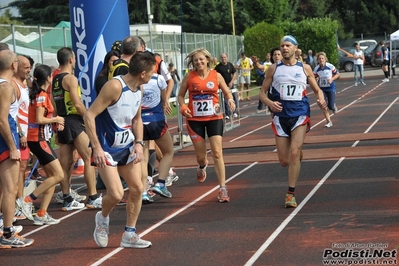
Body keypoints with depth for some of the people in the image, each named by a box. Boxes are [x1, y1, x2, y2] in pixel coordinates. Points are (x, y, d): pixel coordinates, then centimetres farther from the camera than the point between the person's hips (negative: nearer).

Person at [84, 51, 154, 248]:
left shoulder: (138, 89, 2)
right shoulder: (115, 87, -23)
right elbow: (89, 115, -24)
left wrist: (138, 143, 0)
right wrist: (97, 148, -27)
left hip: (127, 146, 8)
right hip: (107, 148, -8)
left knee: (137, 188, 4)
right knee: (116, 194, -14)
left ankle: (129, 235, 16)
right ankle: (103, 218, 19)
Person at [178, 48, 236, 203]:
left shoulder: (216, 75, 0)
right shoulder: (189, 77, -1)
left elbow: (227, 92, 10)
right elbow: (181, 95, 7)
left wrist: (230, 100, -13)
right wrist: (183, 107, -13)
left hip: (214, 118, -1)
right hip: (195, 119, 1)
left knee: (217, 153, -11)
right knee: (200, 156, 8)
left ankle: (222, 188, -8)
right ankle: (202, 166, 48)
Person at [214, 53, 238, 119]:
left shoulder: (230, 65, 1)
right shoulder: (218, 66, -6)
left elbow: (235, 74, 2)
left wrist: (231, 82, -8)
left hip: (230, 84, 3)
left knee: (233, 98, 9)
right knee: (225, 100, -4)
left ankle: (234, 112, 24)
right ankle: (227, 114, 1)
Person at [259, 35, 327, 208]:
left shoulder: (305, 68, 4)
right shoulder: (274, 69, 4)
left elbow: (316, 89, 11)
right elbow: (262, 93, 5)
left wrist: (321, 100, -11)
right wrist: (269, 103, -17)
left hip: (300, 115, -1)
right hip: (281, 116, 1)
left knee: (294, 154, -17)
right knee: (284, 161, 4)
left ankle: (291, 194, -8)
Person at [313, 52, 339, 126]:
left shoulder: (330, 66, -12)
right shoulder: (316, 68, -6)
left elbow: (337, 74, -1)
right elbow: (315, 78, 6)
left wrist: (332, 79, -17)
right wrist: (316, 79, -18)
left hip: (331, 88, -2)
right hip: (322, 89, 2)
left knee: (331, 106, -3)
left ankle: (334, 106, 37)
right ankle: (329, 122, 6)